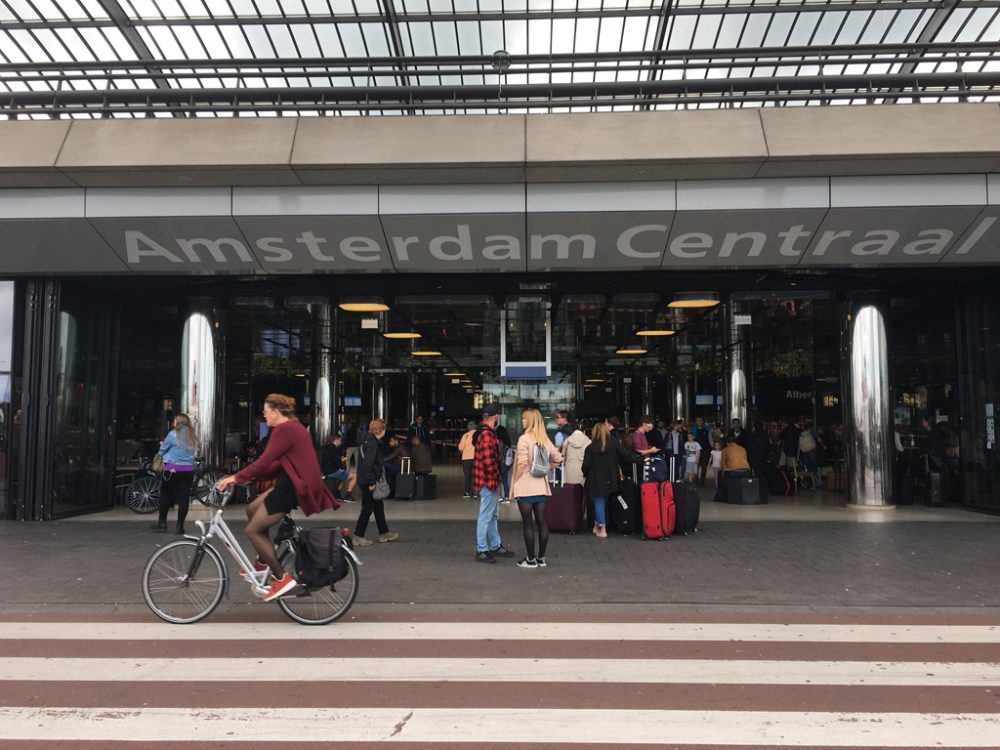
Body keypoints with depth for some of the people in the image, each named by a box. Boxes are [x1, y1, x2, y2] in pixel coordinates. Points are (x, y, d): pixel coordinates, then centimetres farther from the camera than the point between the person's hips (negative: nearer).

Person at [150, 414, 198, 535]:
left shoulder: (173, 434, -5)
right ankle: (180, 526, 4)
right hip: (188, 470, 4)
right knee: (183, 497, 2)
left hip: (172, 469, -4)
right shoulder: (192, 436, 10)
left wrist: (163, 445, 23)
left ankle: (162, 522, 18)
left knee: (165, 495, 13)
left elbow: (162, 451, 1)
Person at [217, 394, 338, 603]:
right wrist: (251, 476, 14)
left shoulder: (283, 429, -13)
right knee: (252, 510, 20)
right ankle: (263, 561, 31)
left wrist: (236, 478, -12)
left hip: (295, 486, -10)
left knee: (253, 530, -1)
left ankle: (281, 578, 0)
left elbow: (265, 461, -19)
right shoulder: (293, 427, 19)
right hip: (298, 481, 10)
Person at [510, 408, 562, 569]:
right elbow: (558, 458, 11)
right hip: (541, 486, 6)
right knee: (541, 522, 10)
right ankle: (541, 558, 16)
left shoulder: (524, 438, -12)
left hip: (525, 487, -6)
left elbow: (521, 464, -17)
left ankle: (531, 559, 7)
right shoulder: (545, 440, 8)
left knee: (527, 523, 1)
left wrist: (514, 483, -9)